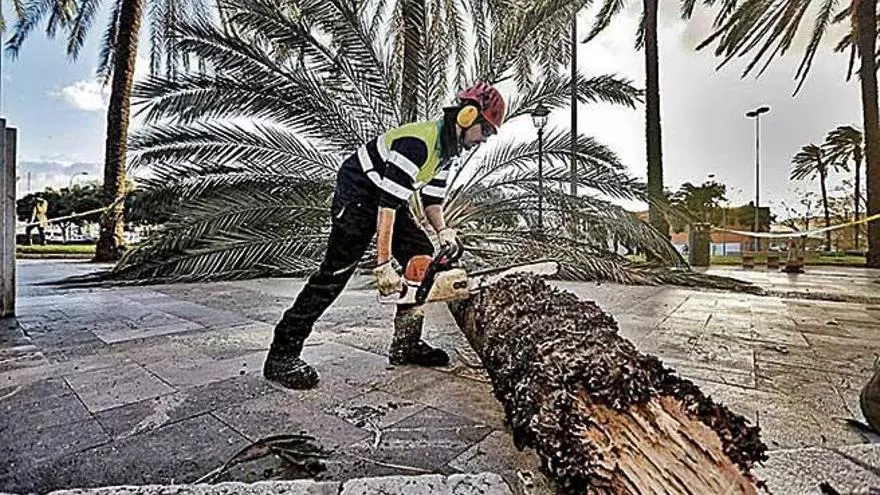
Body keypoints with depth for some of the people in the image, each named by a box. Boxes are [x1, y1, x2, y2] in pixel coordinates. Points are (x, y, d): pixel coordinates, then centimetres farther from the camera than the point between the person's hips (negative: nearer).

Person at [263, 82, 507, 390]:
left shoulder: (448, 148, 4)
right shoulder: (417, 143, -27)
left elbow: (432, 197, 9)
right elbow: (388, 203, -32)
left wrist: (442, 230, -8)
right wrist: (384, 263, -31)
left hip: (388, 197, 10)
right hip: (357, 196, -10)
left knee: (422, 255, 4)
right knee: (336, 272, -14)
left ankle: (406, 345, 11)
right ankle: (281, 356, -3)